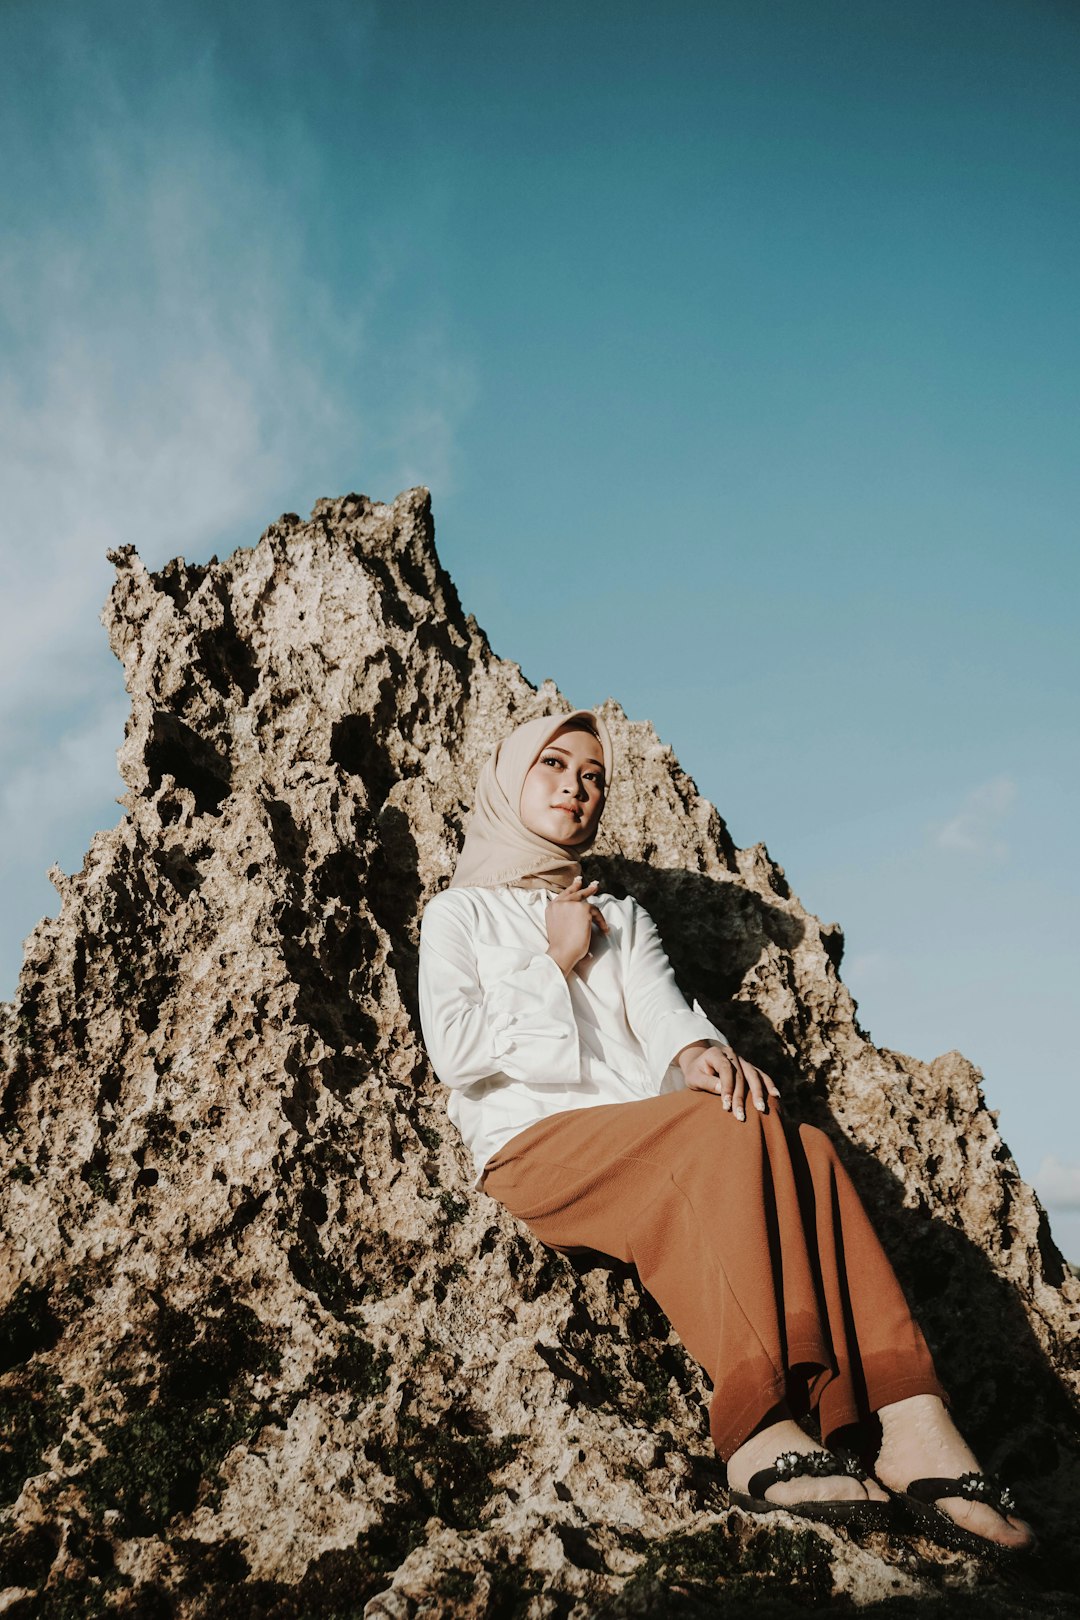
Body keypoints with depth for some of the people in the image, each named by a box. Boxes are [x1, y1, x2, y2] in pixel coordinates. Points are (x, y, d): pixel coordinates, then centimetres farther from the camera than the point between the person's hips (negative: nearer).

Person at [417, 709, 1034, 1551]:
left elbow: (660, 1007, 6)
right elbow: (453, 1048, 1)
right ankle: (761, 1431, -42)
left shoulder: (623, 914, 29)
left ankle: (913, 1426, -38)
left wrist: (696, 1051, -18)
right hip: (537, 1147, -4)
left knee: (801, 1146, -28)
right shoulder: (460, 912, 18)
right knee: (731, 1130, -33)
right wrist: (557, 963, 3)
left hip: (647, 1149, 4)